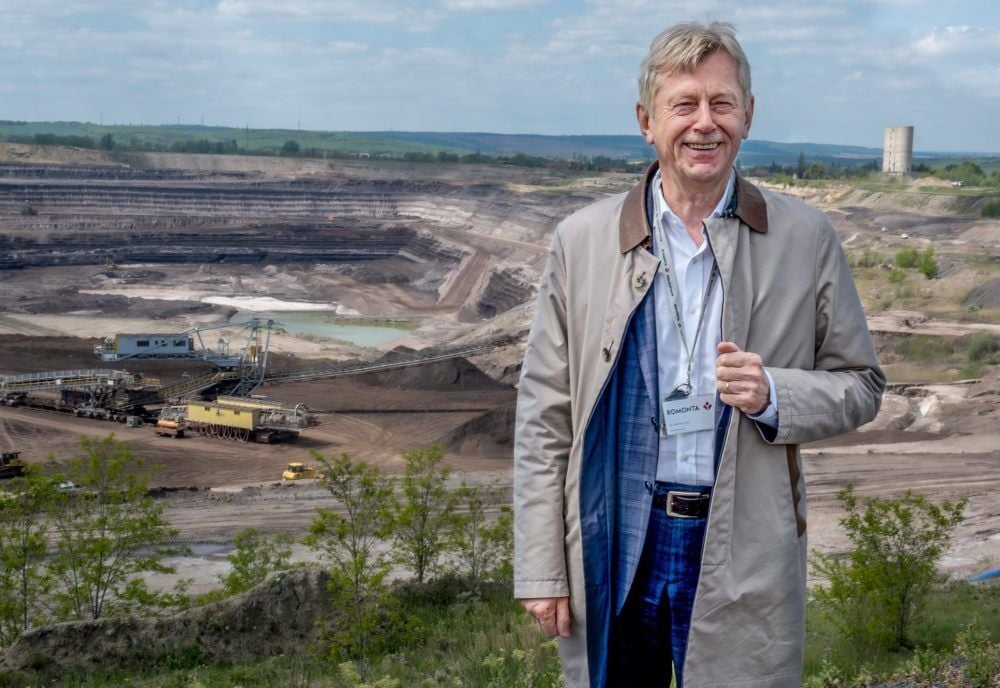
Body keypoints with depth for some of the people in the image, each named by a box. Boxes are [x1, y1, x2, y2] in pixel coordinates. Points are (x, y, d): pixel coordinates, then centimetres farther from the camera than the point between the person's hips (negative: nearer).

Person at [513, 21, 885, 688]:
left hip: (744, 556, 0)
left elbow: (860, 384, 7)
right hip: (610, 550, 1)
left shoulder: (805, 239, 0)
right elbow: (544, 415, 2)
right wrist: (540, 568, -1)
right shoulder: (582, 240, 0)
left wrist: (773, 395, -15)